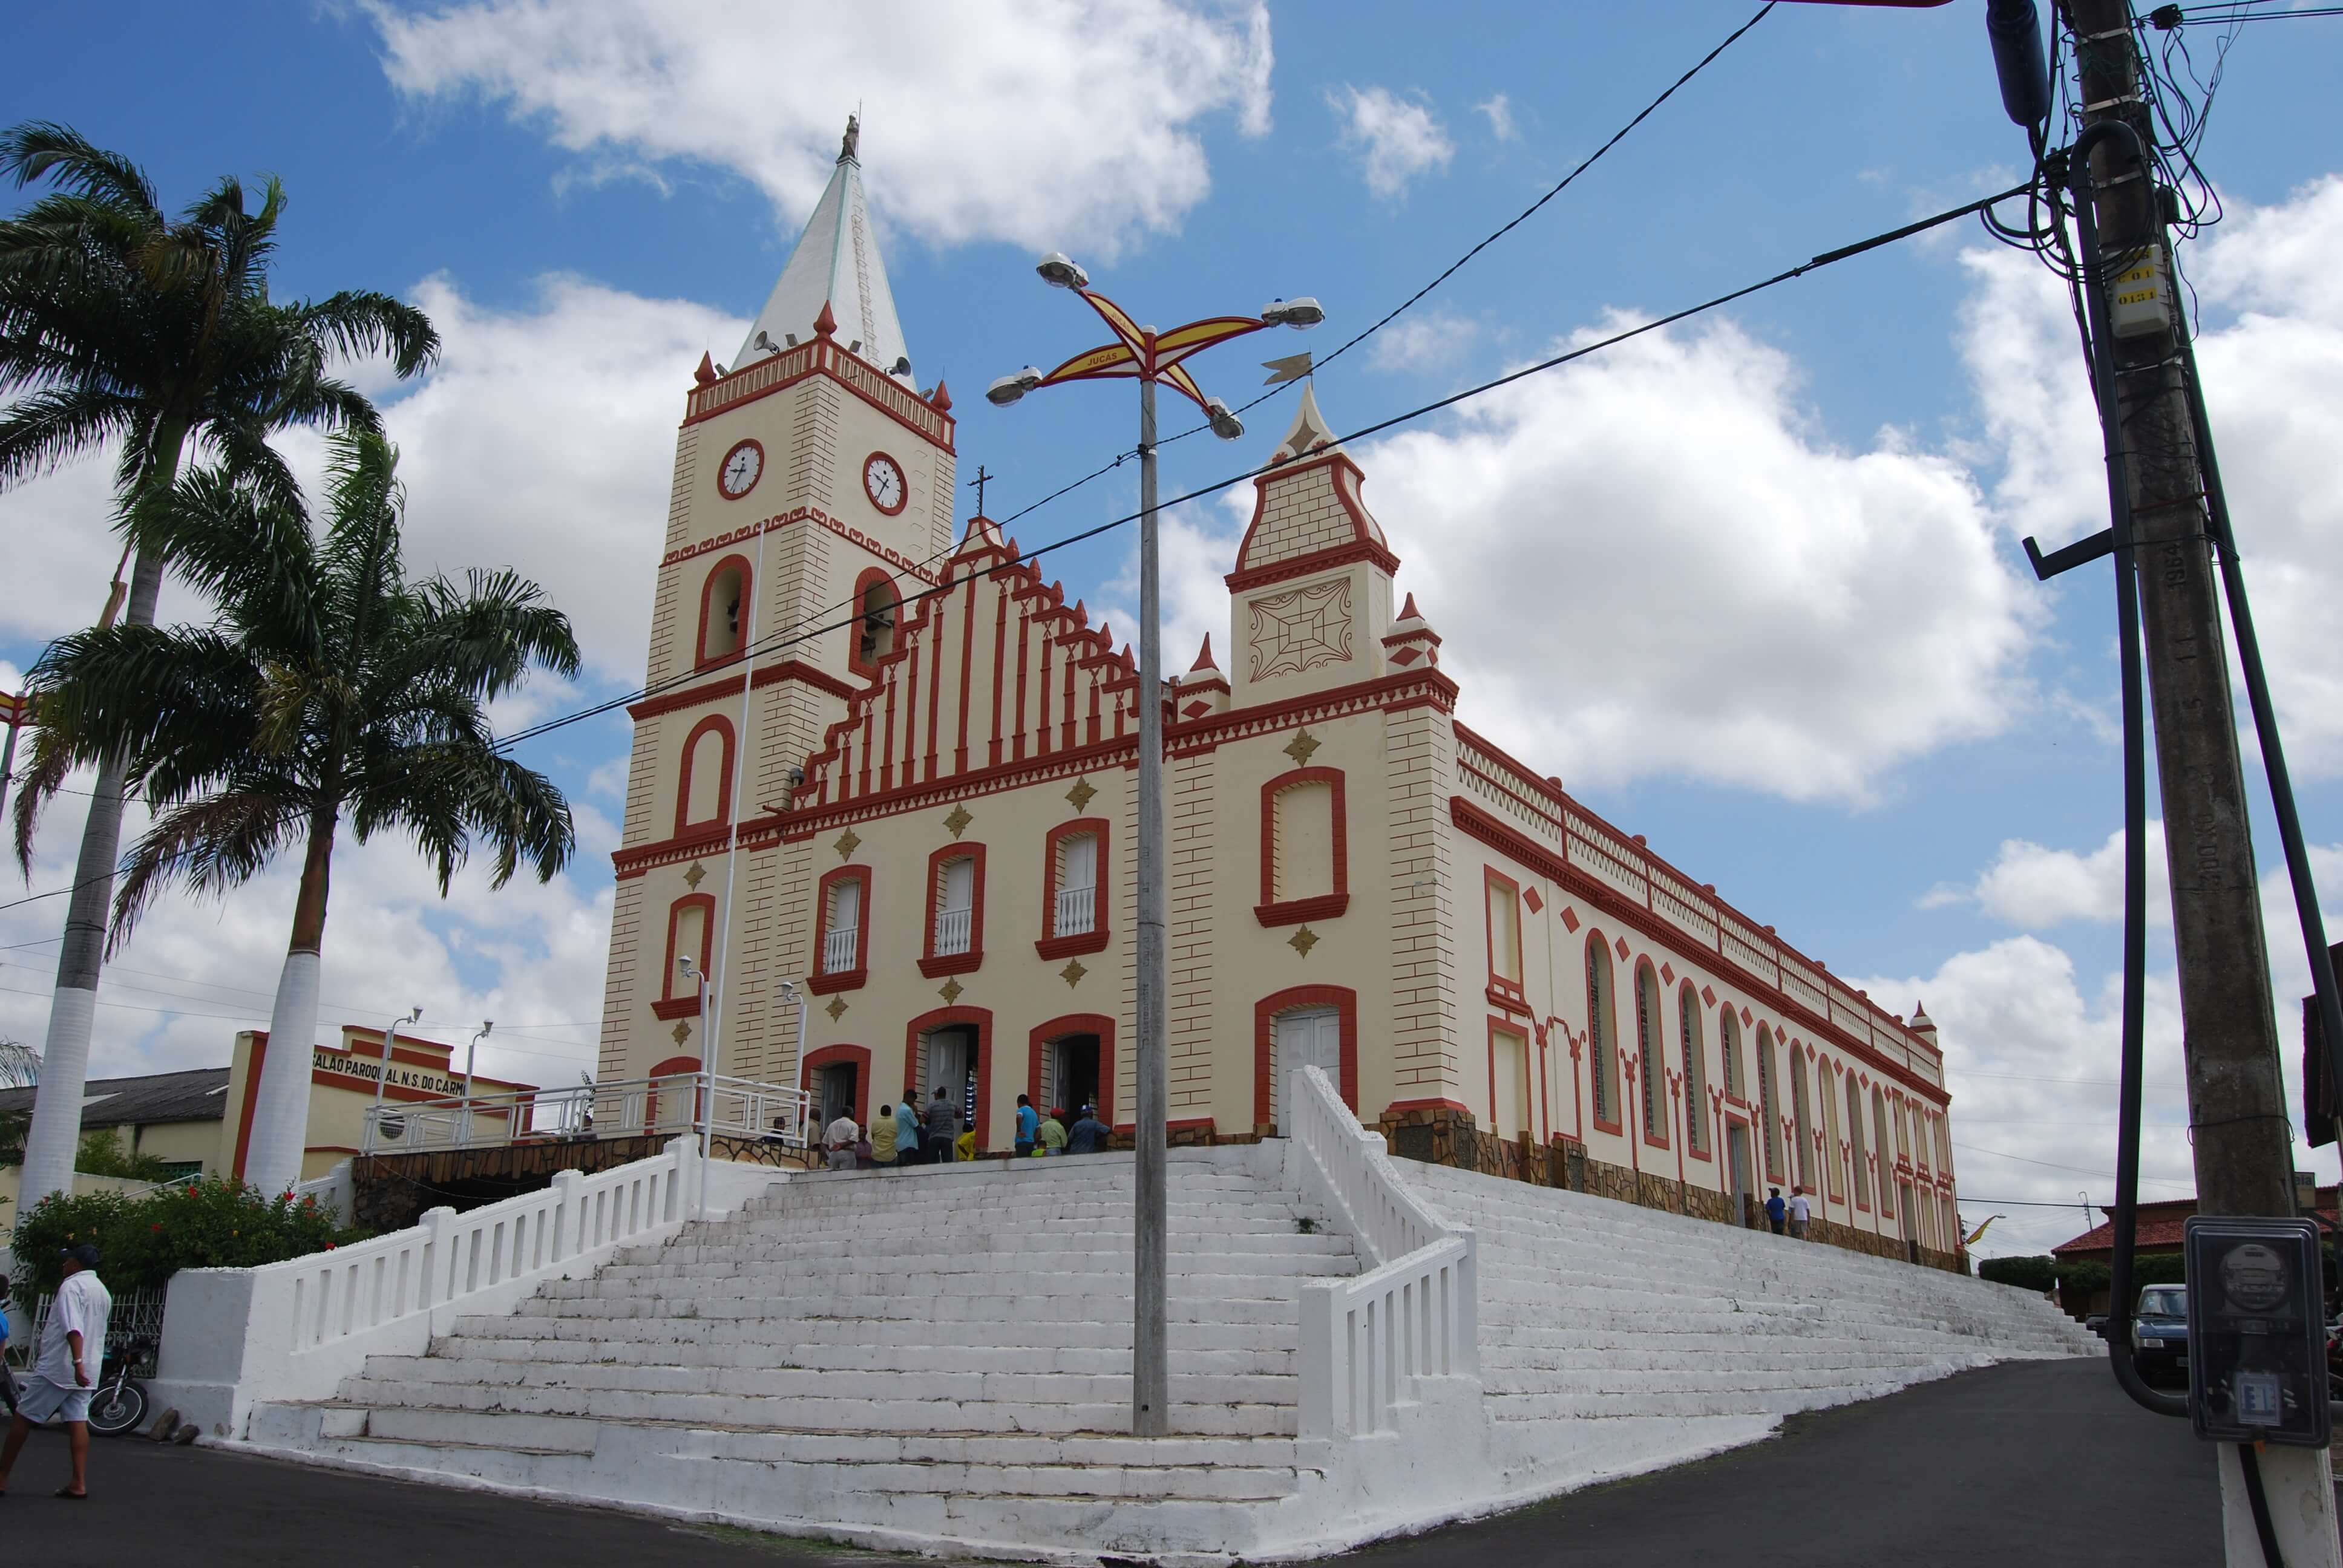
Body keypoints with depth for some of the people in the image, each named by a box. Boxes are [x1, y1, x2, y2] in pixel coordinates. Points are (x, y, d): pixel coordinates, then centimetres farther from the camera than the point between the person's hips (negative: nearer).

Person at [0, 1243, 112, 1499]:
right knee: (77, 1422, 3)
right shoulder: (104, 1293, 16)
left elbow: (74, 1328, -24)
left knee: (22, 1418, 5)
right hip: (86, 1371, 7)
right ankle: (79, 1483, -3)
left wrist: (77, 1361, -32)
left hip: (56, 1368, -7)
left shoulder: (72, 1286, -11)